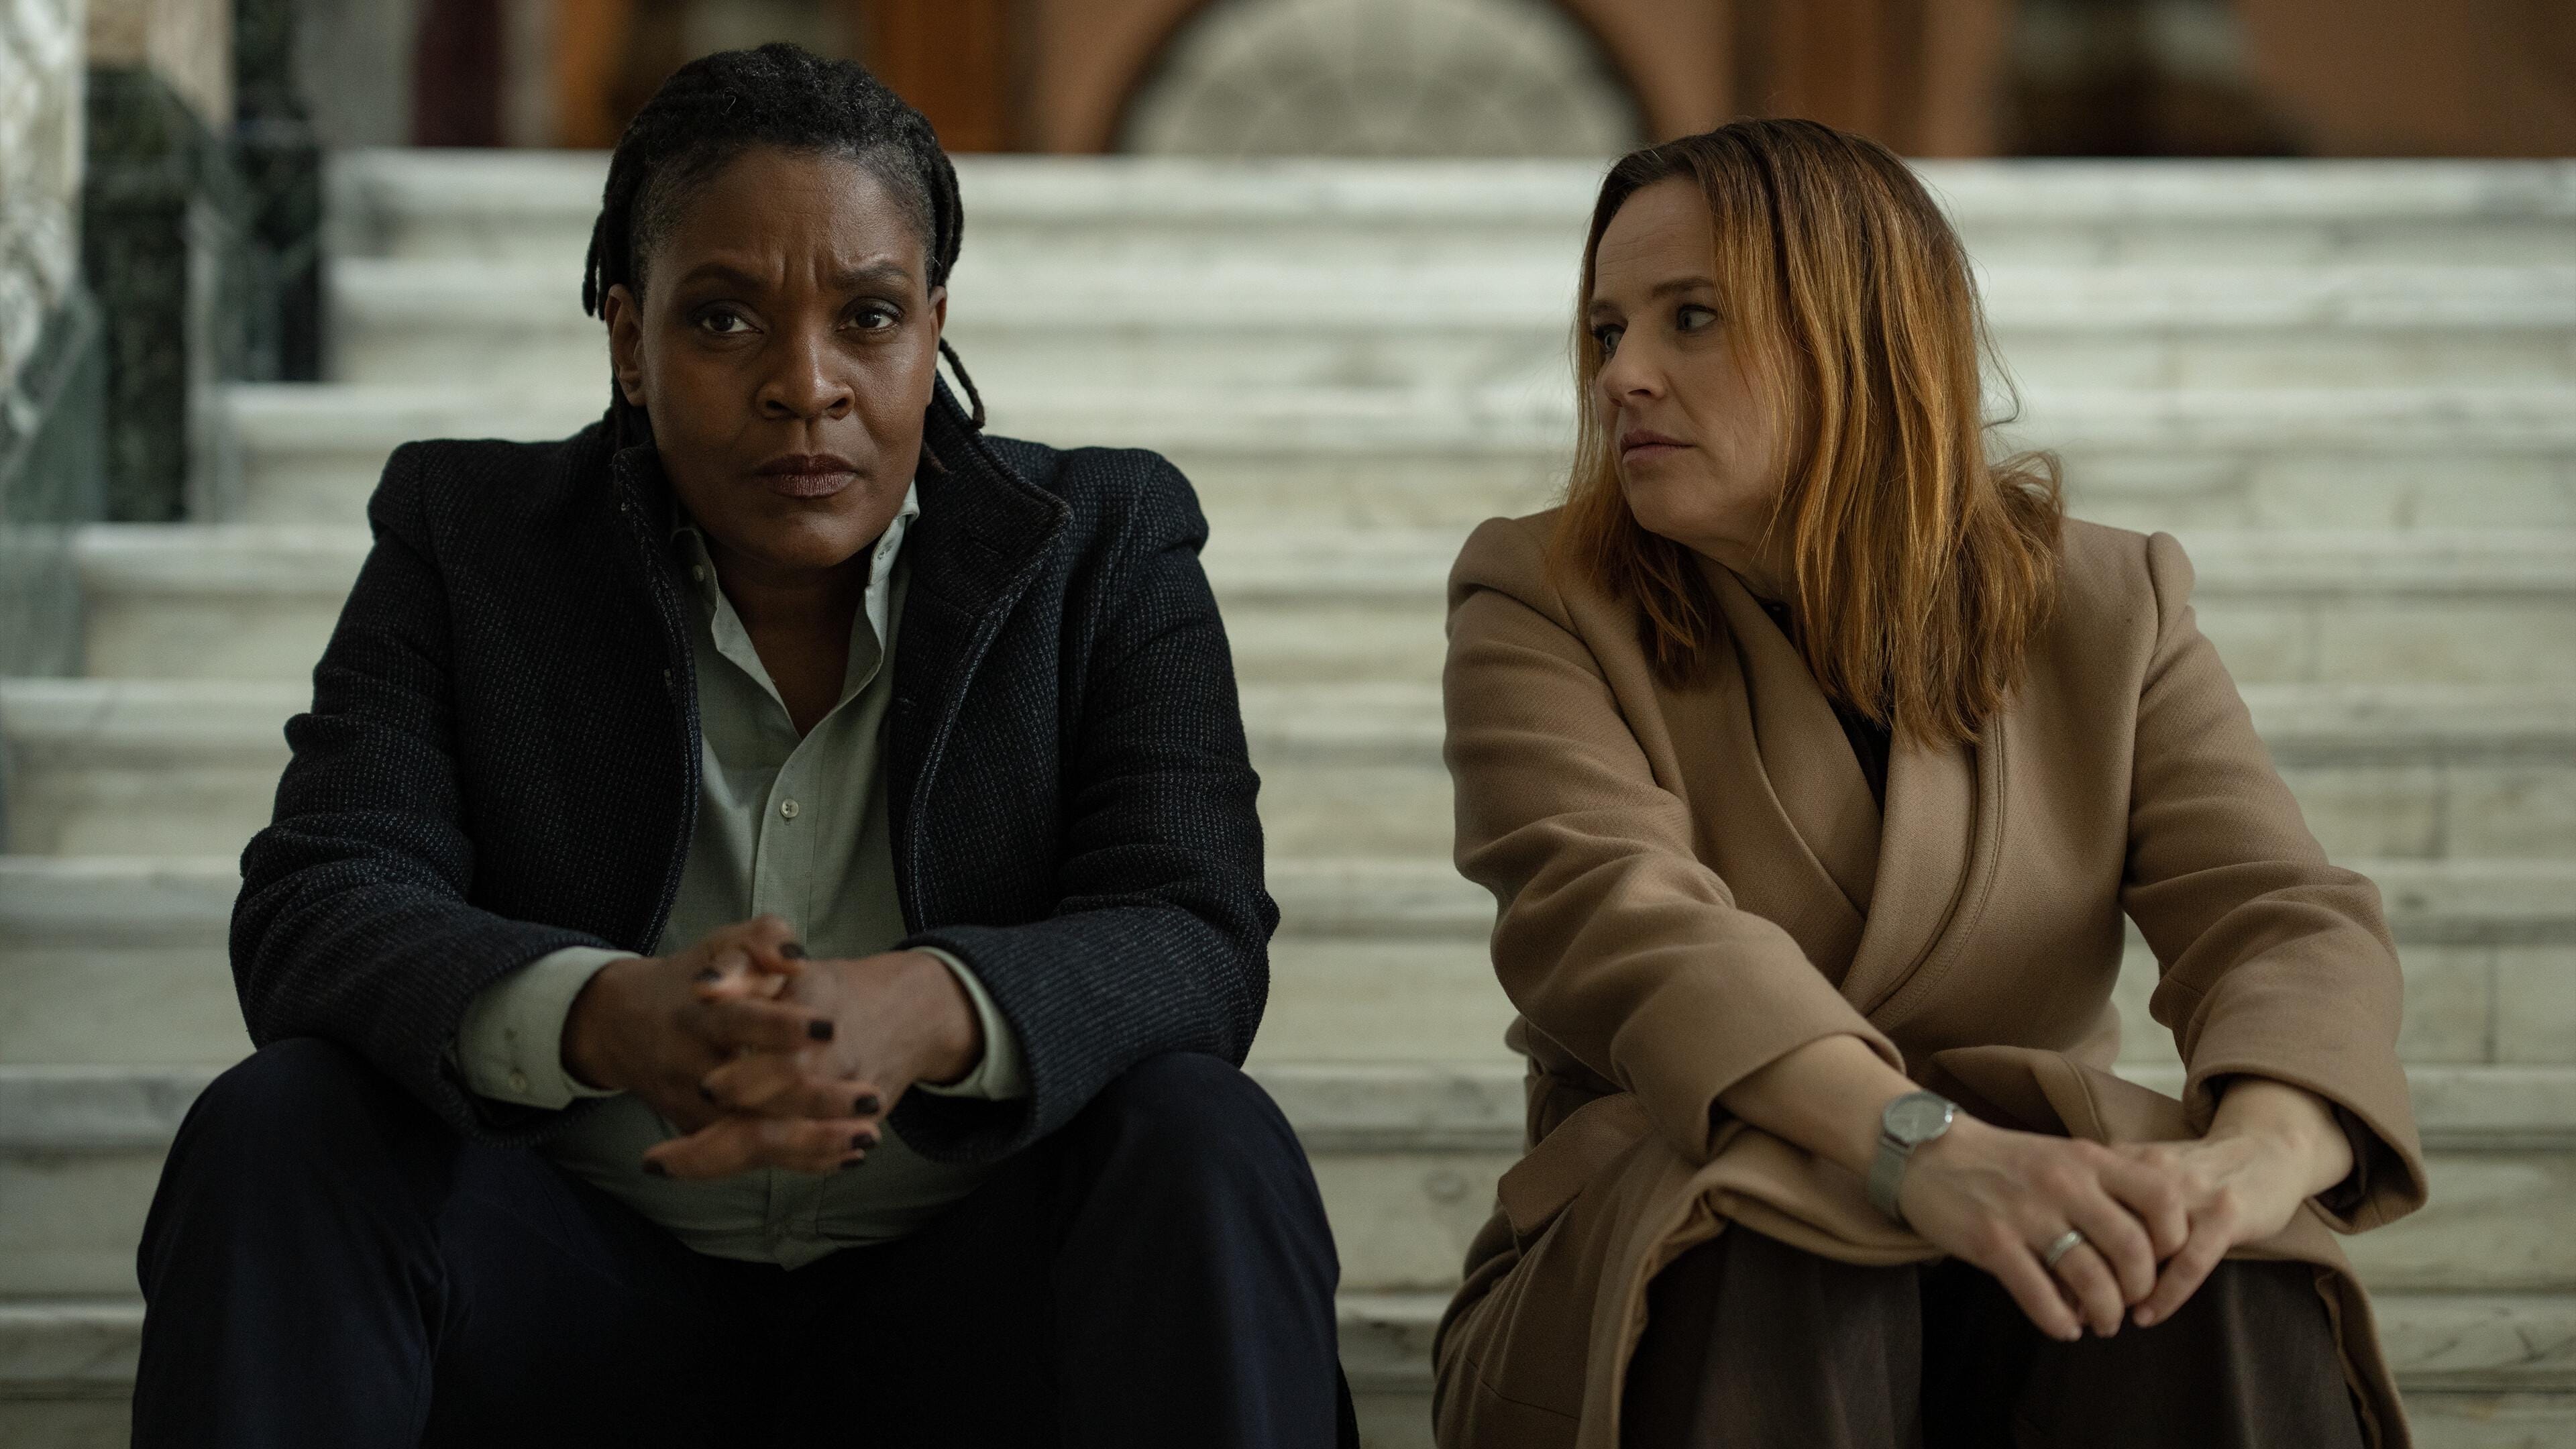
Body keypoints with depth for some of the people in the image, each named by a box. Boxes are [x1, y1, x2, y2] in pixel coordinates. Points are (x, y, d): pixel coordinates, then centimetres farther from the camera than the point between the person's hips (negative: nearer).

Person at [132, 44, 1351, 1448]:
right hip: (585, 1312, 1)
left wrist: (922, 1013, -36)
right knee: (272, 1134, -25)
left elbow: (1196, 946, -11)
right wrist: (609, 1018, -34)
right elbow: (317, 913, -10)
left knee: (1207, 1153, -29)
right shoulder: (470, 540, 4)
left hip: (963, 1315, 0)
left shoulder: (1106, 548, 3)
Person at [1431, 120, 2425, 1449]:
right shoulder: (1538, 609, 2)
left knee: (2230, 1297, -32)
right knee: (1780, 1284, -36)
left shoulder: (2110, 610, 8)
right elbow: (1612, 917, -18)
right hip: (1682, 1281, -1)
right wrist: (1929, 1146, -37)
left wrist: (2251, 1159, -33)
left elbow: (2290, 926, -7)